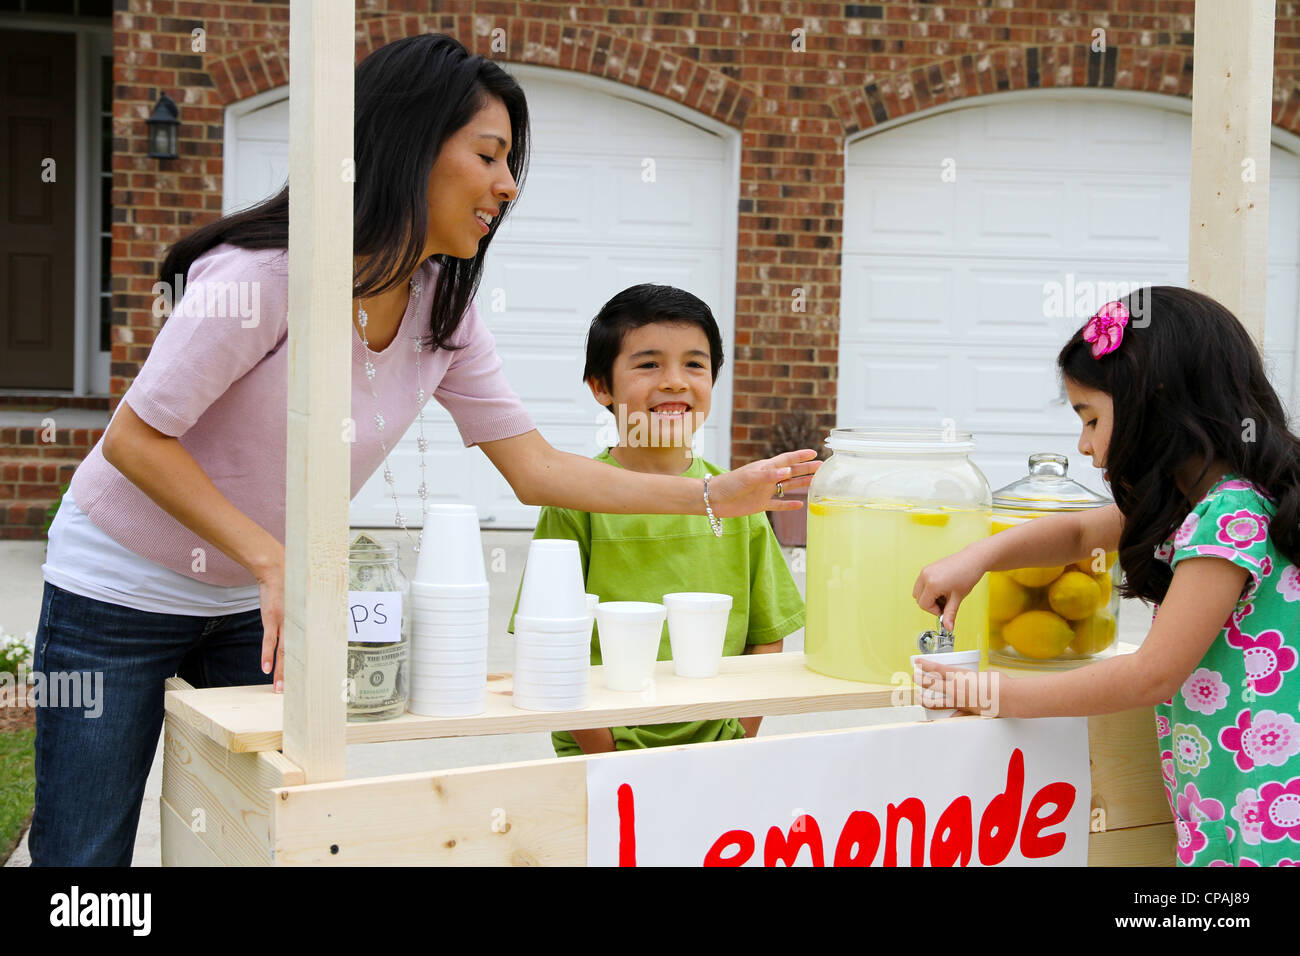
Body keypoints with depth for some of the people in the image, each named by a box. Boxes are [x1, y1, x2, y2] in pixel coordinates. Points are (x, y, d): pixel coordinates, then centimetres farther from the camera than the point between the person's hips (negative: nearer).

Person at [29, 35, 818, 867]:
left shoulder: (442, 309, -5)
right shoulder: (268, 274, -26)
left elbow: (534, 468, -3)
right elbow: (136, 438, -22)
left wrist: (717, 496, -11)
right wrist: (273, 561, -30)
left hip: (249, 605, 6)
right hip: (123, 592, -6)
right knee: (86, 855, 0)